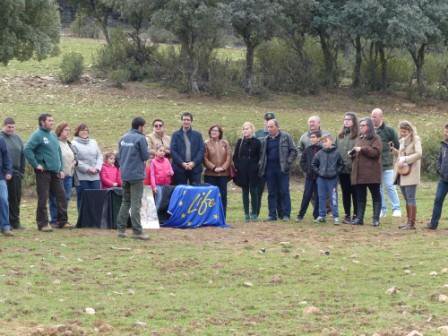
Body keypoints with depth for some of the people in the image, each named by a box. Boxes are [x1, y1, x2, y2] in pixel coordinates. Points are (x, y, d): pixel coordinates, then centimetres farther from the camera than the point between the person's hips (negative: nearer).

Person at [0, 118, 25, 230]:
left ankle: (15, 221, 16)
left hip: (16, 173, 5)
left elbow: (22, 156, 17)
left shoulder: (17, 139, 13)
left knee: (16, 198, 8)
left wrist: (22, 171, 9)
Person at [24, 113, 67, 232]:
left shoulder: (53, 135, 15)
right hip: (44, 172, -7)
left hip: (55, 172, 7)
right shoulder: (37, 135, -8)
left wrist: (61, 169, 14)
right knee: (43, 199, -4)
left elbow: (59, 152, 22)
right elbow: (27, 150, -17)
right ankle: (42, 223, 1)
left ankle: (62, 221, 16)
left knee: (61, 197, 6)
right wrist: (36, 165, -16)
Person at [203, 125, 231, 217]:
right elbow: (205, 158, -2)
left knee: (223, 195, 3)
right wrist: (214, 168, -12)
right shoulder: (207, 144, 3)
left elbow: (229, 156, 5)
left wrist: (223, 167, -7)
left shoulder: (225, 143, 10)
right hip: (210, 174, -2)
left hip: (223, 174, 2)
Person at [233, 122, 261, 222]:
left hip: (253, 171, -2)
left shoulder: (257, 142, 1)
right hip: (242, 171, 2)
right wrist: (236, 167, -2)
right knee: (245, 192, 4)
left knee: (253, 191, -2)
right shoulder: (240, 142, 7)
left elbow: (260, 156, 2)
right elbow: (235, 156, 7)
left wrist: (257, 167, -6)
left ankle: (254, 214, 3)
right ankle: (246, 214, 7)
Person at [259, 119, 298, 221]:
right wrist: (261, 165, 7)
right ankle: (272, 214, 9)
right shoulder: (265, 140, 14)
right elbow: (262, 154, 21)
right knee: (271, 193, 5)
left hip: (282, 169, -4)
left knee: (284, 192, -4)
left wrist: (288, 163, -9)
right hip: (269, 170, 4)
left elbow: (293, 151, 0)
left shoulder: (285, 137, 1)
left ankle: (286, 214, -1)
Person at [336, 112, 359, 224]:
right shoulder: (340, 136, 12)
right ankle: (347, 215, 18)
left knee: (355, 193, 1)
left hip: (353, 169, -6)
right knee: (345, 193, 11)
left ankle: (356, 215, 7)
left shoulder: (358, 136, -8)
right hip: (342, 169, 6)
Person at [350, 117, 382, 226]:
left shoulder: (375, 139, -1)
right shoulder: (359, 139, 20)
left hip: (371, 173, -7)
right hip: (359, 173, 7)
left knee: (376, 196, -1)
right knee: (360, 197, 8)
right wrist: (352, 153, 7)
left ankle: (376, 219, 0)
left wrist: (362, 149, -16)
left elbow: (376, 152, -16)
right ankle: (359, 218, 10)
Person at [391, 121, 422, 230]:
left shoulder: (415, 140, -6)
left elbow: (419, 154, -19)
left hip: (411, 173, -8)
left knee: (410, 198, -9)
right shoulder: (402, 140, 17)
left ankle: (412, 223, -9)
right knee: (407, 199, 10)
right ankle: (408, 222, 14)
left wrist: (405, 159, -23)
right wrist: (395, 151, 3)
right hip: (402, 173, 8)